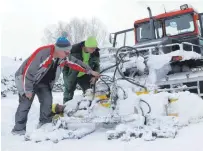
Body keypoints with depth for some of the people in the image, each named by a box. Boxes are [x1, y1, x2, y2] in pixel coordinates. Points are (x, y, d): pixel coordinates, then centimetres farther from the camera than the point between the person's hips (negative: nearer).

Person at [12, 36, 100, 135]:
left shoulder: (64, 57, -12)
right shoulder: (43, 54, -34)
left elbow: (76, 63, 3)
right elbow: (29, 72, -30)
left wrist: (90, 71, 1)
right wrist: (28, 90, -24)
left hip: (43, 82, 7)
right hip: (26, 79, -6)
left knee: (47, 100, -4)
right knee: (26, 103, -10)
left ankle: (45, 124, 10)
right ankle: (19, 129, -2)